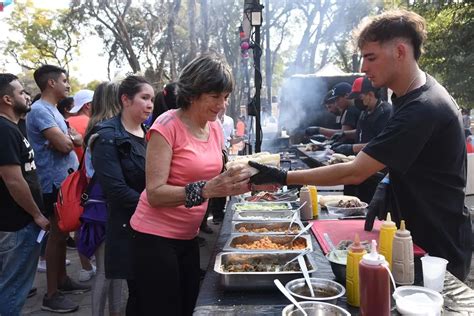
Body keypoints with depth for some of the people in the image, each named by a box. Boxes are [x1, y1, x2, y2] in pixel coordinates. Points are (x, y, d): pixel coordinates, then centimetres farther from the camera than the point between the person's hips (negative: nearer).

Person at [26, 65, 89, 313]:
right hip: (56, 183, -10)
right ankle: (51, 295, 9)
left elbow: (77, 140, 9)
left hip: (67, 180, 10)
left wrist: (69, 138, -13)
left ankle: (62, 280, 31)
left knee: (62, 232, 17)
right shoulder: (40, 110, -16)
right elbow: (64, 145, -25)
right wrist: (72, 138, -3)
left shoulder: (53, 109, 16)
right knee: (57, 234, -2)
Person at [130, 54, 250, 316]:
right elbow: (155, 193, -24)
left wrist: (237, 183, -7)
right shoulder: (167, 125, -18)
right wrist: (205, 189, -36)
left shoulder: (215, 127, 4)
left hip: (189, 236, 7)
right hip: (156, 237, -7)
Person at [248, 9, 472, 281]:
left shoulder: (423, 110, -28)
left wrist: (282, 178, -25)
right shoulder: (415, 95, 4)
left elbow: (354, 173, -29)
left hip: (439, 248, -9)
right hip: (421, 235, 9)